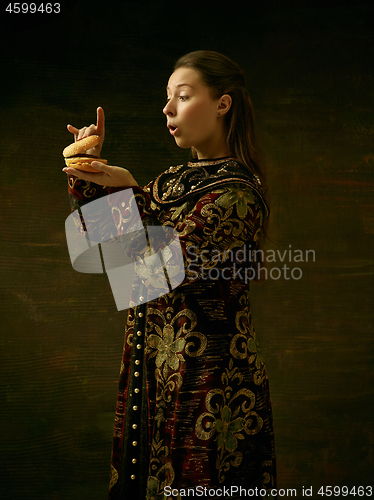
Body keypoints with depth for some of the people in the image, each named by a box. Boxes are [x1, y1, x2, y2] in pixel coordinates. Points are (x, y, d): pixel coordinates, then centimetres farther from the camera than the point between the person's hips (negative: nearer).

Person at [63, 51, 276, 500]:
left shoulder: (236, 191, -15)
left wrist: (126, 190, -20)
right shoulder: (175, 180, 9)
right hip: (151, 360, 8)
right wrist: (88, 171, 1)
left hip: (206, 371, -8)